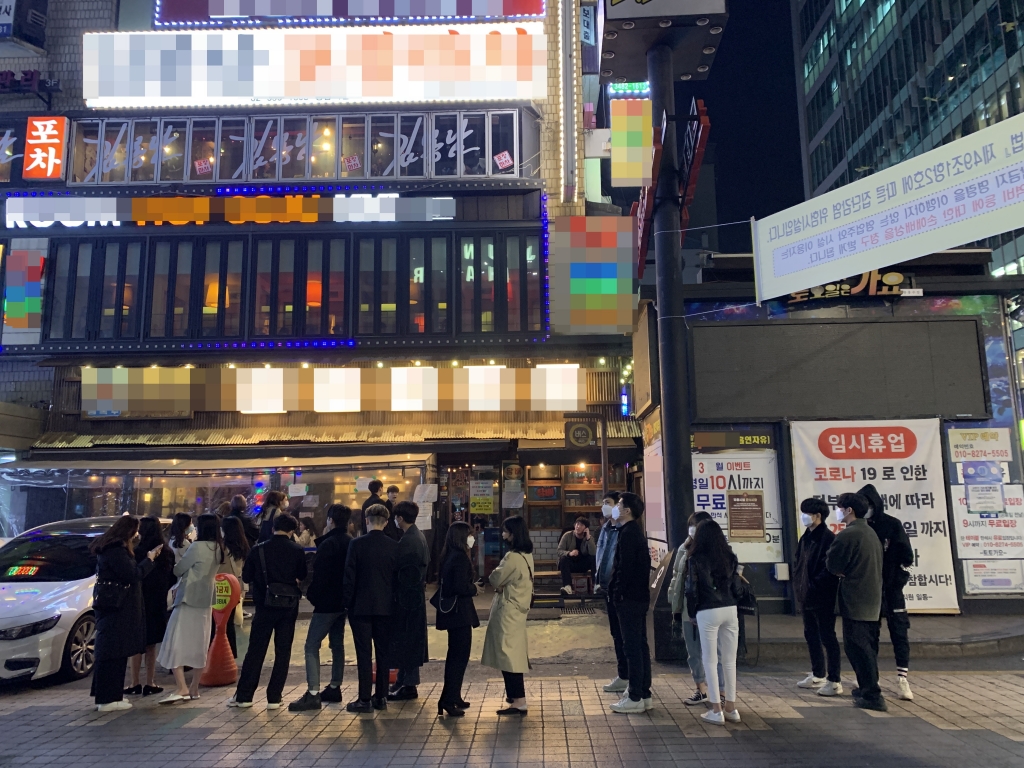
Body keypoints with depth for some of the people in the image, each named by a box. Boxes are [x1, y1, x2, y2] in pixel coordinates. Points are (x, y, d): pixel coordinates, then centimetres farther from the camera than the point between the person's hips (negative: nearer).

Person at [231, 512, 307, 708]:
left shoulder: (258, 550, -6)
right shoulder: (297, 551, -5)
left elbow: (246, 577, 1)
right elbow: (302, 576, 5)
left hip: (265, 606, 0)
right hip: (289, 607, 0)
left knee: (255, 651, 10)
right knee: (283, 652, 7)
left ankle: (244, 695, 16)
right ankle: (274, 697, 9)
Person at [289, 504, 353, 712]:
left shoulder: (328, 544, -18)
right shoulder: (351, 543, 8)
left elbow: (319, 575, -21)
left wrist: (311, 595, -2)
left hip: (327, 603, -9)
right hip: (343, 601, 9)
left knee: (312, 646, -6)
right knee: (337, 644, 17)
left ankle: (313, 694, -11)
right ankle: (334, 688, 23)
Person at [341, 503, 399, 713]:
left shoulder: (357, 544, -9)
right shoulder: (394, 546, -1)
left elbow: (349, 576, -8)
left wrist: (347, 602, 2)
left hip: (361, 606, -3)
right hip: (385, 607, 3)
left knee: (364, 654, 1)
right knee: (383, 652, 11)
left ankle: (365, 699, 3)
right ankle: (381, 697, 17)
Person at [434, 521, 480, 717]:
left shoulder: (448, 556, 10)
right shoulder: (461, 557, -19)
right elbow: (461, 587, -25)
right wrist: (474, 589, -7)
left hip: (450, 610, 10)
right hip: (460, 611, -10)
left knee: (455, 655, 18)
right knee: (460, 656, -4)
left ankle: (454, 697, 26)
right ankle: (448, 701, -4)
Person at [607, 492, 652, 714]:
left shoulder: (628, 534, -15)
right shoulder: (636, 532, 15)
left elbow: (624, 568, -21)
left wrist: (617, 593, -14)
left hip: (629, 598, -10)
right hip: (639, 596, 10)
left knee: (632, 647, -5)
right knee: (640, 645, 13)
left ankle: (635, 698, 0)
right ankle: (643, 694, 20)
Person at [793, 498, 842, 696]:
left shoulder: (828, 538, -15)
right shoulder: (805, 538, 12)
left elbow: (829, 568, -21)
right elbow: (798, 563, 18)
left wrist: (815, 586, -17)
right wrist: (798, 586, 8)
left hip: (823, 598, -9)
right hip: (807, 597, 9)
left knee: (827, 637, -2)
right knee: (811, 635, 17)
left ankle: (834, 681, 6)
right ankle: (818, 675, 30)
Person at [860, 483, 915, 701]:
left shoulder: (892, 525, -4)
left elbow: (906, 556, -4)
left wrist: (898, 581, -10)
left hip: (891, 591, -3)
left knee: (899, 633, -1)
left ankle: (902, 679, 5)